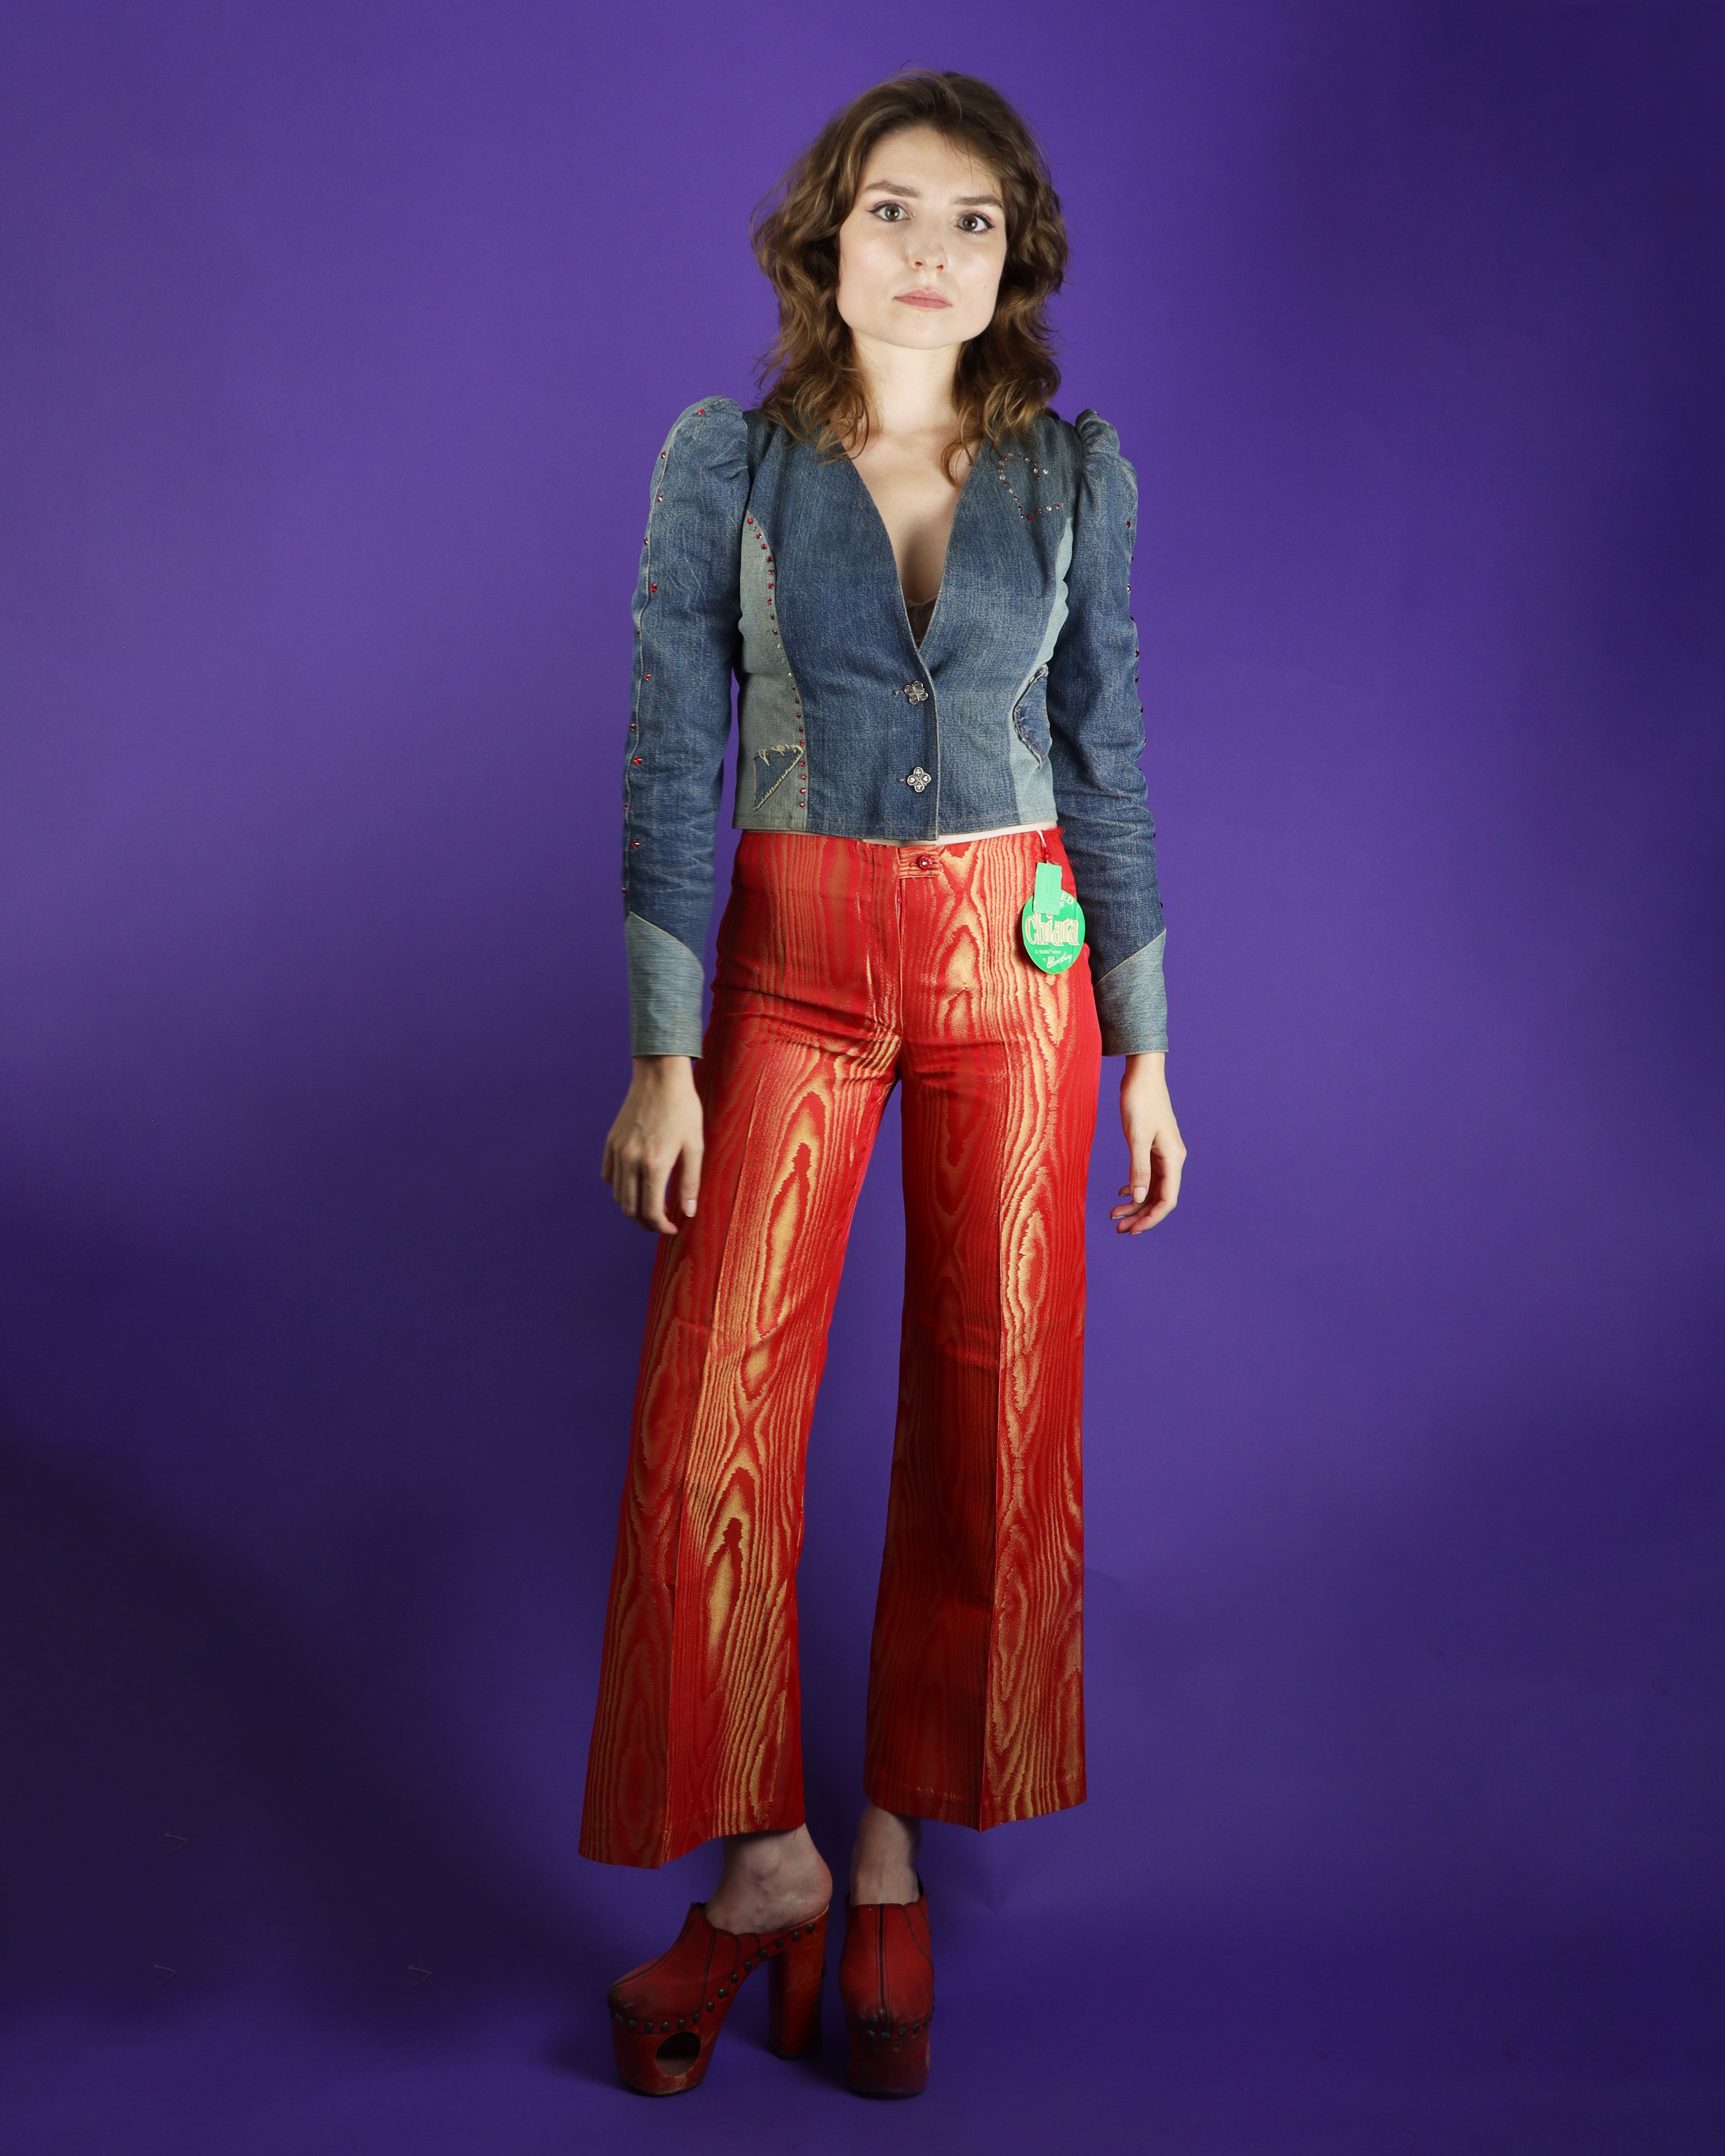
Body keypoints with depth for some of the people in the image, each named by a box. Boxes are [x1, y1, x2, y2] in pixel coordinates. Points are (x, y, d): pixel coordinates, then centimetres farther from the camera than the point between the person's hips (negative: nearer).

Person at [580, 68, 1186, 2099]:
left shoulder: (1076, 470, 2)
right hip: (792, 962, -1)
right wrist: (663, 1054, -9)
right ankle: (762, 1865, 13)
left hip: (1017, 965, 2)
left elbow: (1109, 760, 5)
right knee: (716, 1419, -5)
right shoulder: (724, 459, -2)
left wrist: (1146, 1045, 4)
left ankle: (896, 1849, 20)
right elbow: (674, 761, -5)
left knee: (994, 1410, 4)